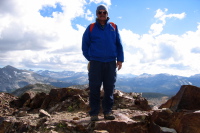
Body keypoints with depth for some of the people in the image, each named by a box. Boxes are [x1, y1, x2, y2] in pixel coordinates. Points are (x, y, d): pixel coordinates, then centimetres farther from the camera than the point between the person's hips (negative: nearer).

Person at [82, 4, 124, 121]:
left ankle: (108, 111, 13)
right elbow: (85, 45, 10)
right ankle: (94, 113, 5)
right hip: (95, 63, -1)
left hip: (111, 63, 2)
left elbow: (119, 44, 13)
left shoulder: (113, 27, 11)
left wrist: (120, 59, 6)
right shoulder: (91, 28, 7)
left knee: (109, 88, 3)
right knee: (94, 88, -2)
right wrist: (90, 58, 5)